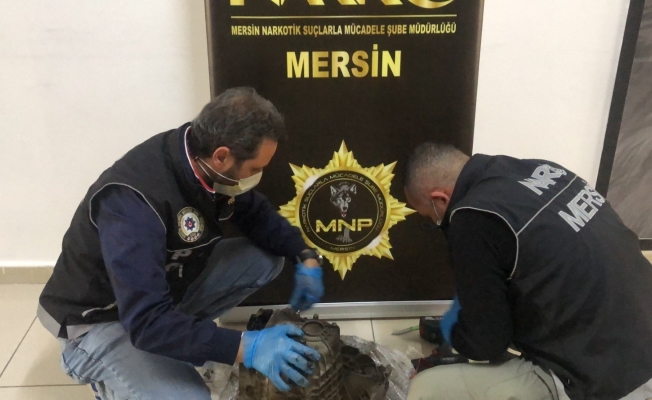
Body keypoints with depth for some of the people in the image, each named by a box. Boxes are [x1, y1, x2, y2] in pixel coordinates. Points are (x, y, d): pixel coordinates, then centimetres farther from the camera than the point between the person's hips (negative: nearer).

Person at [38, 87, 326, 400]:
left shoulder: (204, 159, -13)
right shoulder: (133, 201, -36)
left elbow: (256, 214, 3)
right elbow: (148, 322, -38)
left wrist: (306, 257, -11)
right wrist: (246, 347, -41)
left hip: (170, 284, 7)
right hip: (103, 320, -7)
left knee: (268, 257, -6)